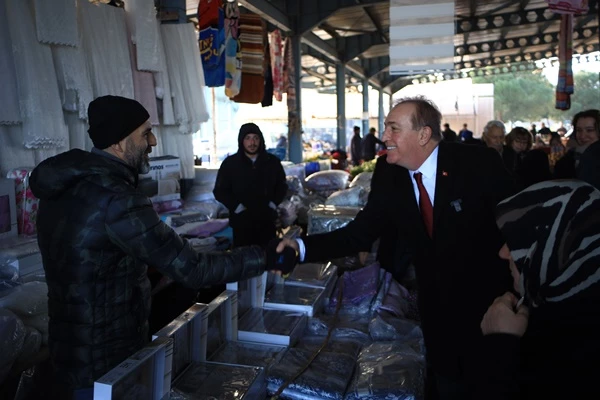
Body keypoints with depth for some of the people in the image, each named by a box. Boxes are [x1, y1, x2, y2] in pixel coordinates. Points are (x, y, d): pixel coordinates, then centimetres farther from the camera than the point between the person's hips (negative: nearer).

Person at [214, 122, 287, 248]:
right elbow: (220, 191, 0)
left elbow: (282, 185, 14)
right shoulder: (230, 163, -3)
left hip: (267, 220, 2)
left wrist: (273, 203, -1)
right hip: (242, 221, -2)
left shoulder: (272, 161, 3)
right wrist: (237, 206, -11)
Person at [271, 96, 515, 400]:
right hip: (436, 305, 4)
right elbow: (361, 232, -9)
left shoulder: (479, 163, -19)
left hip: (489, 301, -3)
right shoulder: (388, 174, -8)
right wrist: (302, 248, -22)